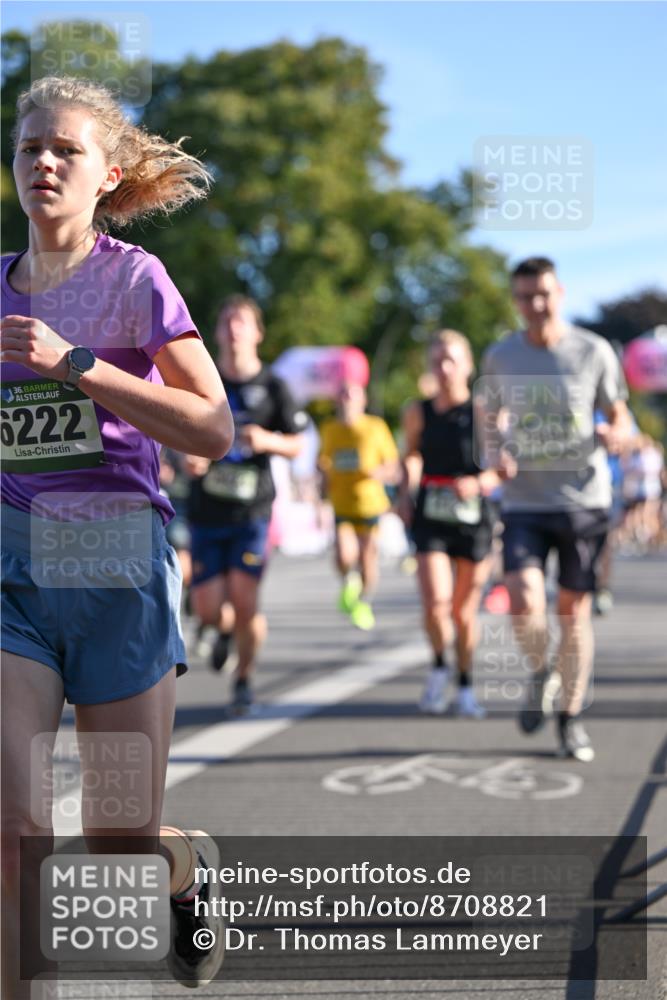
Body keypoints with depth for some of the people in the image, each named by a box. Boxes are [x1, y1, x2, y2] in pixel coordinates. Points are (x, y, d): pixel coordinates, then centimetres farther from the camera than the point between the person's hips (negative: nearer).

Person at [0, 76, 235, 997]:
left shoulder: (134, 279, -4)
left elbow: (214, 430, -12)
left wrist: (74, 363, -16)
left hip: (116, 560, -3)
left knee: (119, 842, 7)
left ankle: (192, 864, 42)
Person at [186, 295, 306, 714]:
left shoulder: (273, 387, 2)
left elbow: (296, 446, 6)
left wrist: (267, 440, -15)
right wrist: (188, 457, -4)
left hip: (252, 510, -2)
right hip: (206, 510, 2)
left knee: (244, 602, -10)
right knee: (209, 610, -2)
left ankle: (244, 680, 14)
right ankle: (227, 629, 37)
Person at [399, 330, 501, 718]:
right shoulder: (418, 413, 4)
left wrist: (481, 482, -21)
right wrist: (406, 493, 9)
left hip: (474, 516, -1)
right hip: (431, 516, 1)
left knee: (465, 611, 7)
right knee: (435, 604, -15)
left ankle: (466, 686, 28)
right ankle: (440, 668, 13)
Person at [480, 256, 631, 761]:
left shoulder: (594, 351, -2)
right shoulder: (499, 358, 2)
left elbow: (620, 415, 6)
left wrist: (615, 434, -17)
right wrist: (497, 452, -6)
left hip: (585, 501, 0)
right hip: (525, 504, 0)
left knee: (574, 611, 5)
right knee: (524, 602, -19)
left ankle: (572, 718, 23)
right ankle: (541, 674, 14)